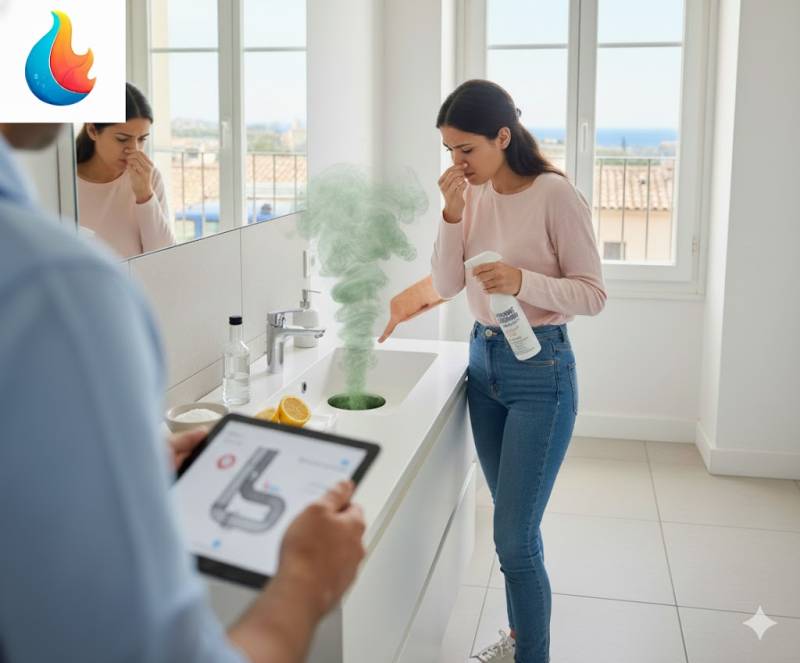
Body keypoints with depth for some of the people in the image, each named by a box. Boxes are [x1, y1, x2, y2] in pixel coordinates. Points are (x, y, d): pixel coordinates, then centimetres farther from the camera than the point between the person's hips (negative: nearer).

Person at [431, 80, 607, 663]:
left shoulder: (555, 195, -14)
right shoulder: (473, 196, 4)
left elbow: (593, 294, -13)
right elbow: (447, 286, 3)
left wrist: (523, 280, -28)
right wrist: (453, 215, -10)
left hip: (540, 370, -6)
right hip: (484, 359, 6)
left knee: (514, 537, -7)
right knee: (515, 523, 18)